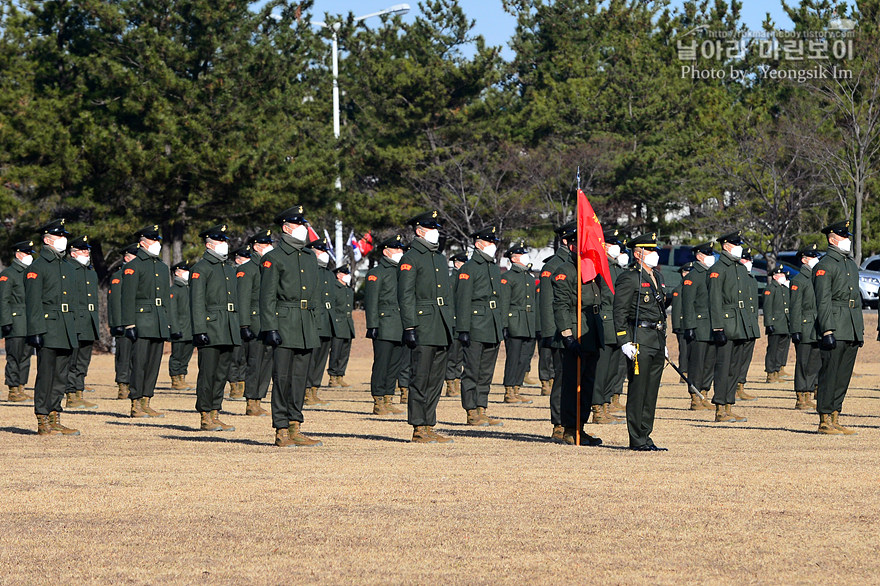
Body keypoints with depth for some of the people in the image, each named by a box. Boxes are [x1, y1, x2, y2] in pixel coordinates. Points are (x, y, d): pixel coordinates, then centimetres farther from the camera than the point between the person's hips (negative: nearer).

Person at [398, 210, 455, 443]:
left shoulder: (440, 258, 20)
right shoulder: (410, 258, -5)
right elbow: (405, 296, -11)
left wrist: (451, 326, 18)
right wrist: (409, 328, -17)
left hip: (442, 330, 8)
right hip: (423, 327, -8)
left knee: (436, 380, 8)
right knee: (421, 379, -6)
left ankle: (429, 427, 11)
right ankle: (419, 429, -4)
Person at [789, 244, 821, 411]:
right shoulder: (798, 280, -6)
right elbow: (795, 308, -10)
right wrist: (796, 331, -16)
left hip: (817, 332, 7)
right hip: (804, 331, -7)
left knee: (815, 364, 7)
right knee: (803, 364, -4)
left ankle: (808, 398, 12)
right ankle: (800, 399, -1)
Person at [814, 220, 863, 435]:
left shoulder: (852, 264, 19)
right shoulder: (825, 265, -7)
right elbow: (823, 301, -13)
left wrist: (860, 331, 20)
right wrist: (827, 331, -20)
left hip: (852, 332, 8)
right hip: (835, 329, -8)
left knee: (843, 376, 8)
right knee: (829, 375, -6)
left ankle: (835, 420, 13)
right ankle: (825, 422, -4)